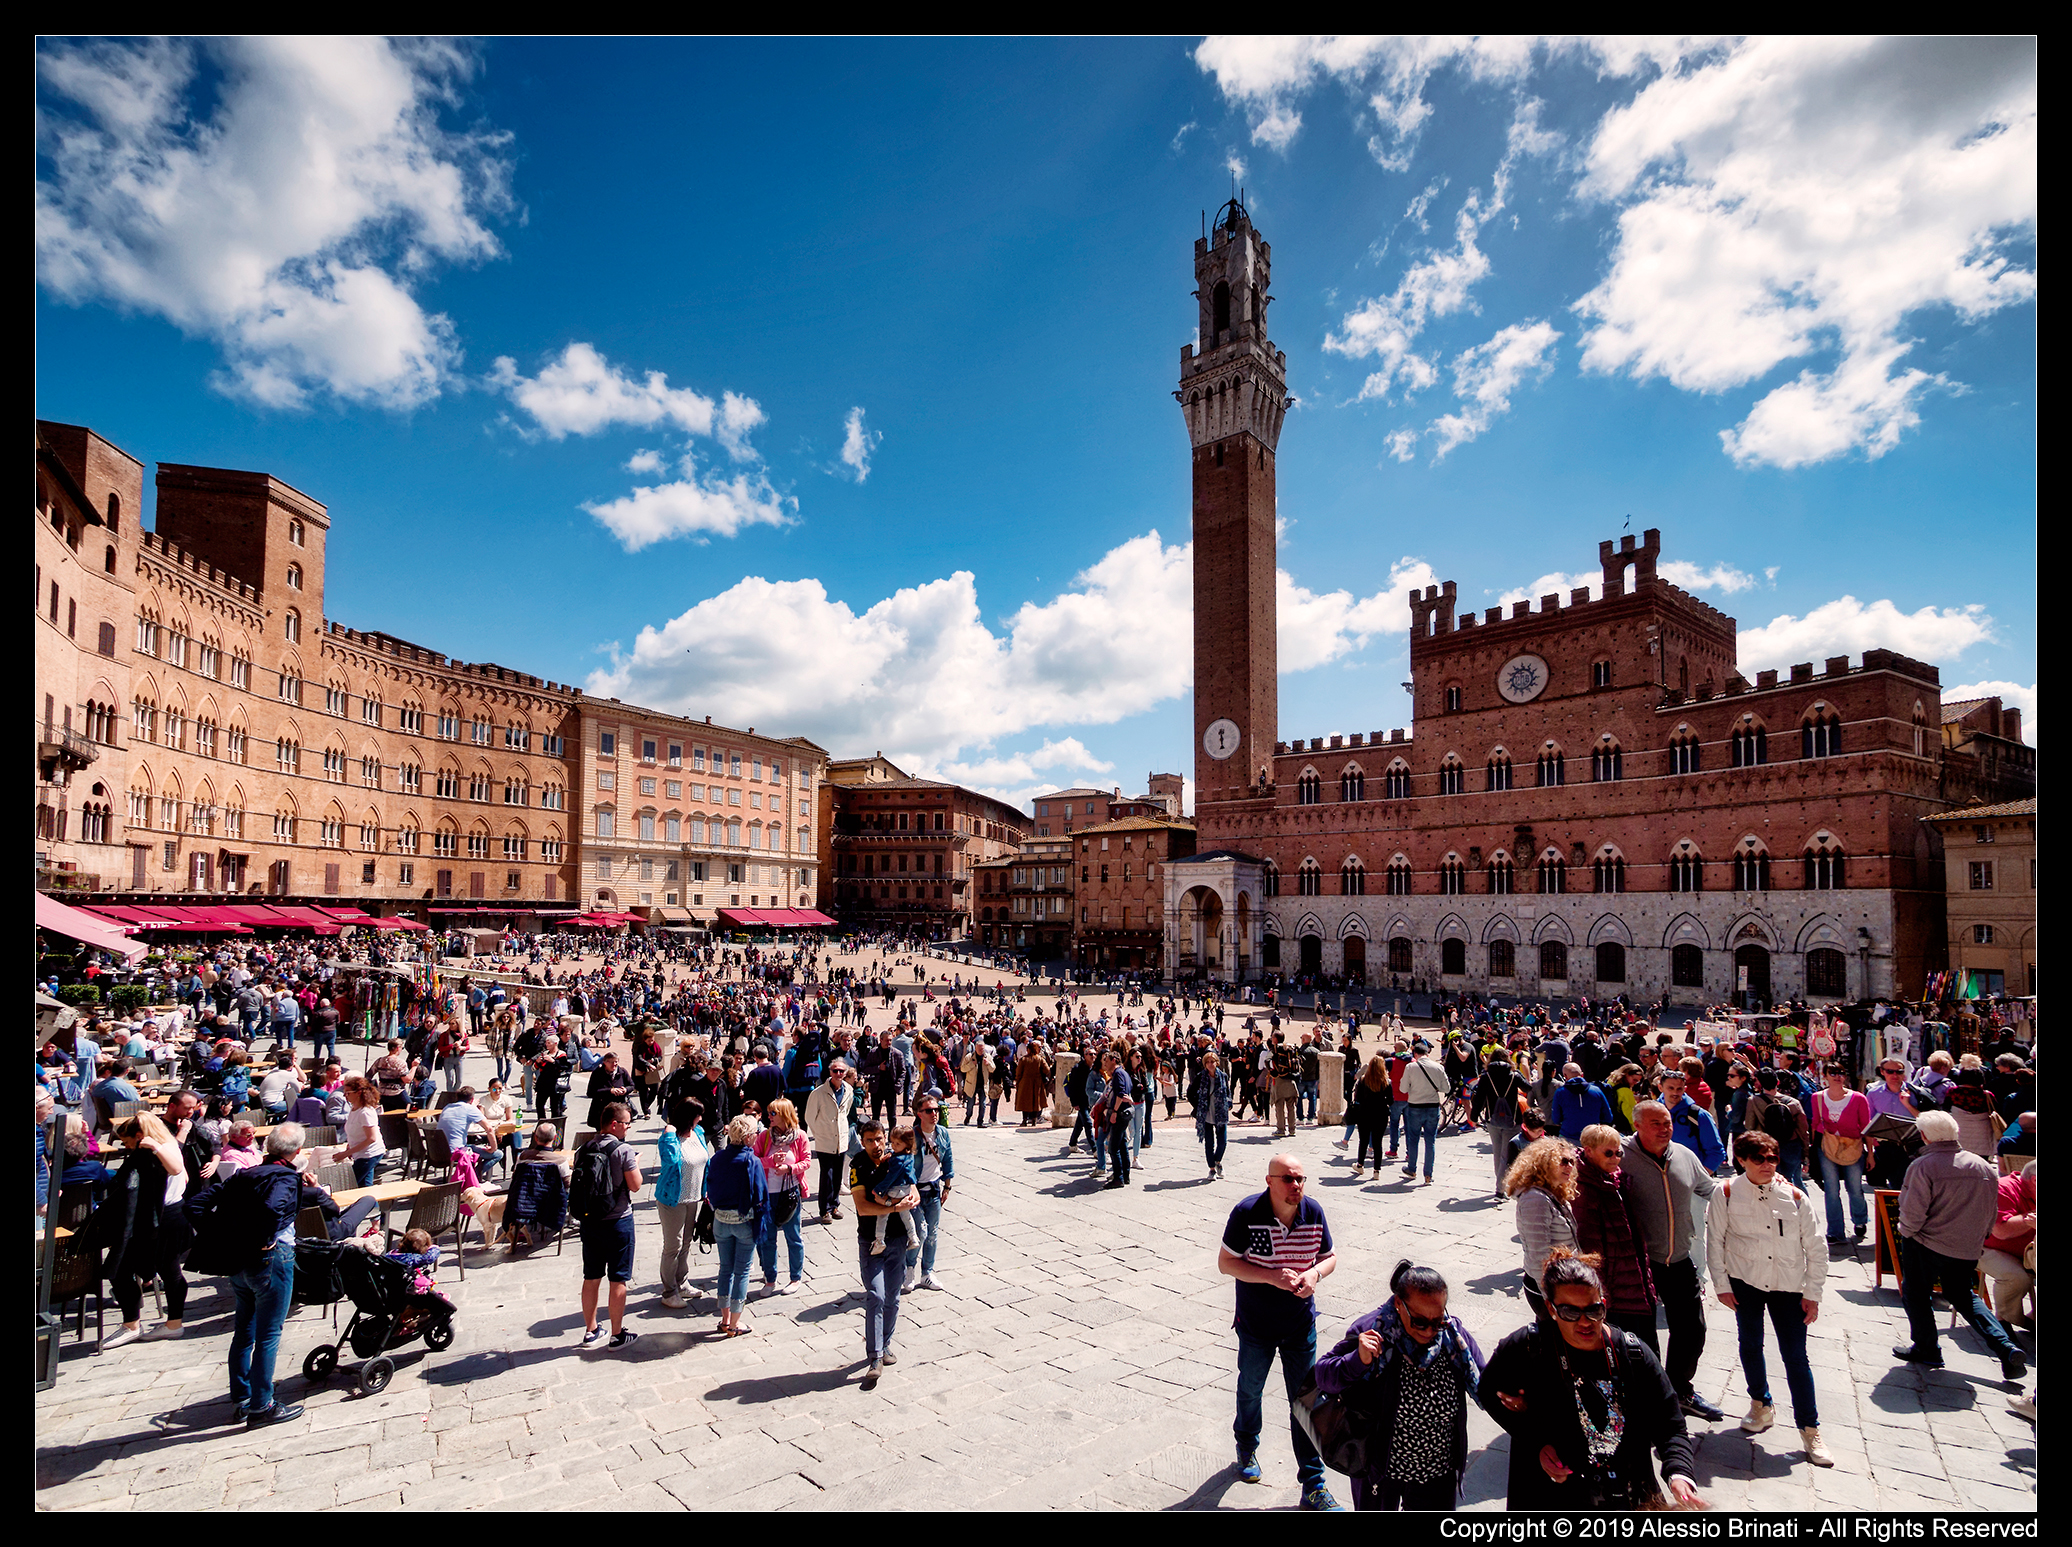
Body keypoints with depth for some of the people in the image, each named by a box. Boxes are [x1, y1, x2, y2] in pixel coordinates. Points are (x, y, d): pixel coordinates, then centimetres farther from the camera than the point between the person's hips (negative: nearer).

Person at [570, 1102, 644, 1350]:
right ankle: (618, 1334, 13)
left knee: (591, 1278, 16)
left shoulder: (585, 1148, 1)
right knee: (618, 1280, 5)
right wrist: (636, 1164, 4)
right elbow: (635, 1185, -12)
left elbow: (578, 1183, 10)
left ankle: (590, 1331, 28)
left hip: (589, 1220, 6)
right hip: (617, 1221, -6)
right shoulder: (623, 1150, -17)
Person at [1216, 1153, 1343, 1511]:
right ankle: (1247, 1448, 49)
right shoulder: (1247, 1213, -22)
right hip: (1255, 1324, -1)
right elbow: (1225, 1263, -17)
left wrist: (1315, 1273, -19)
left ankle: (1313, 1484, 21)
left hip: (1301, 1325, 1)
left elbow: (1330, 1256, 3)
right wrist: (1271, 1276, -27)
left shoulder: (1314, 1212, -12)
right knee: (1250, 1389, 21)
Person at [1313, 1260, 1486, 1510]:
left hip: (1438, 1471, 2)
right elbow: (1323, 1377, -20)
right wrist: (1359, 1361, -38)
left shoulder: (1454, 1333, -13)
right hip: (1379, 1470, -2)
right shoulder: (1371, 1331, -24)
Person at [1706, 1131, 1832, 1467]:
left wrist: (1812, 1294, -1)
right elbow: (1715, 1241, -3)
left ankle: (1809, 1430, 15)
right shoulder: (1727, 1194, -9)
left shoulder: (1794, 1197, -7)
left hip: (1788, 1286, 0)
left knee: (1796, 1356, 1)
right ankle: (1761, 1405, 36)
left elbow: (1815, 1248, 0)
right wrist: (1721, 1285, -3)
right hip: (1745, 1282, 0)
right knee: (1751, 1346, 14)